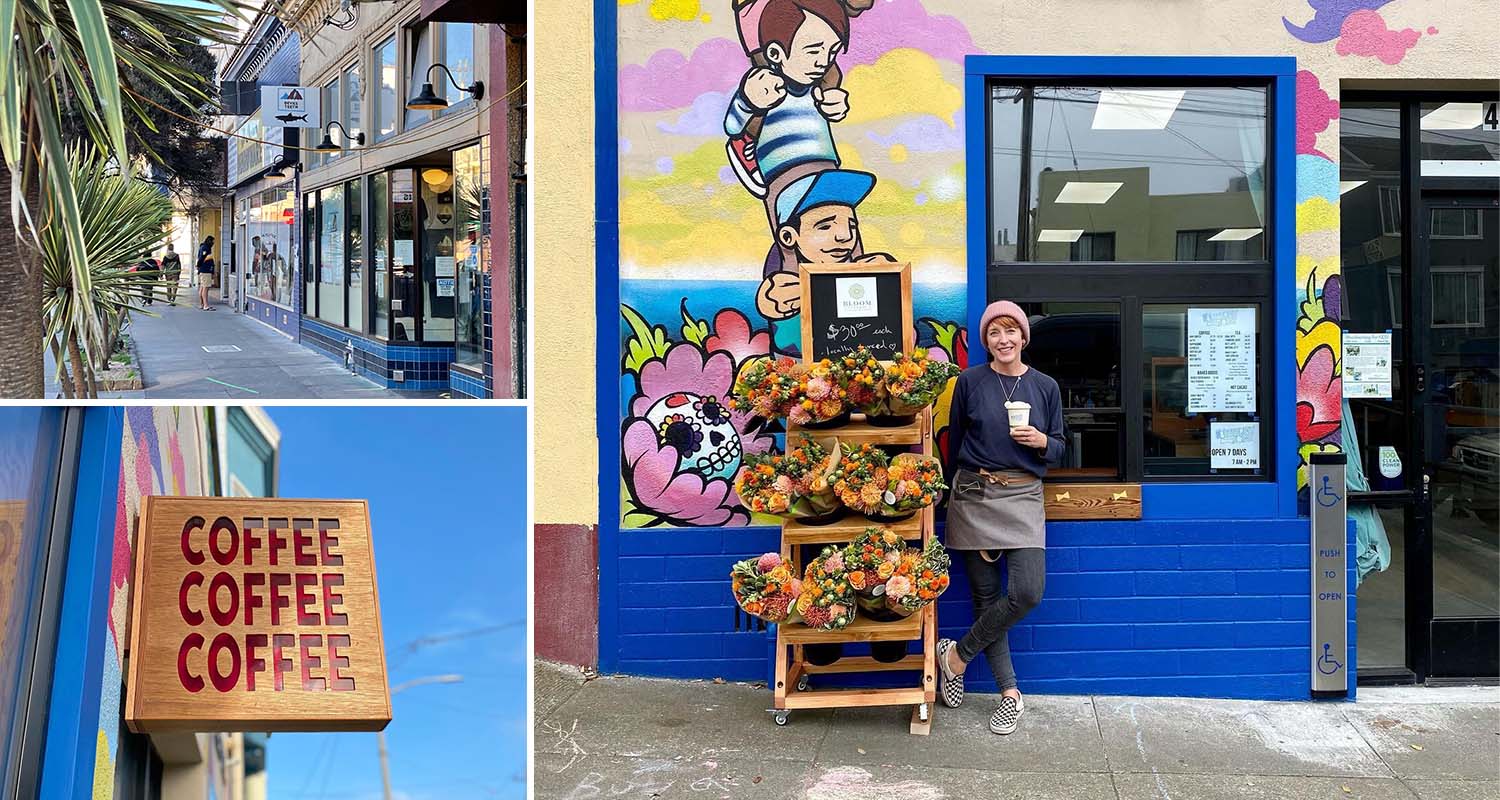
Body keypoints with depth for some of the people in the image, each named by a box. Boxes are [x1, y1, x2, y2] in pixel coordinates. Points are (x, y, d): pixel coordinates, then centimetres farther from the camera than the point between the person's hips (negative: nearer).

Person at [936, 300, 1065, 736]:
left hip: (1023, 496, 1)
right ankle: (1010, 693, 13)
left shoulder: (1045, 386, 6)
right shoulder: (970, 381, 2)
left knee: (1027, 592, -14)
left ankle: (957, 655, 7)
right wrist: (954, 493, 12)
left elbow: (1058, 450, 11)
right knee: (986, 595, 1)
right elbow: (954, 442, 10)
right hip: (975, 496, -1)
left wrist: (1040, 440, -10)